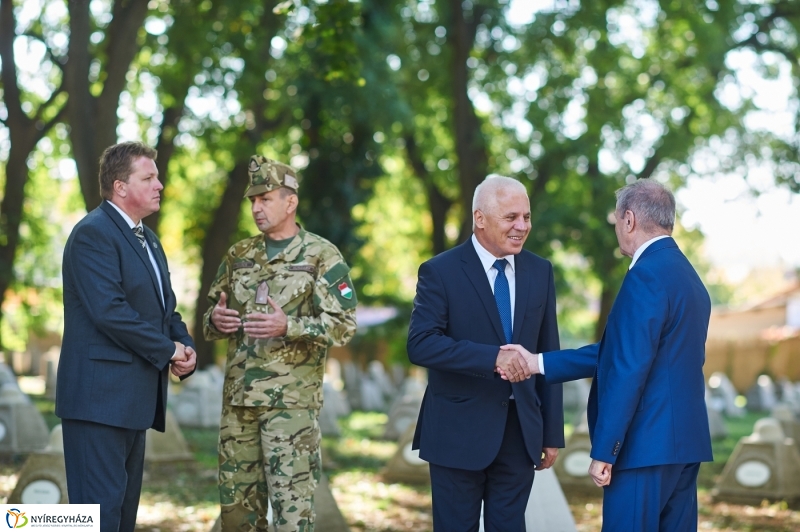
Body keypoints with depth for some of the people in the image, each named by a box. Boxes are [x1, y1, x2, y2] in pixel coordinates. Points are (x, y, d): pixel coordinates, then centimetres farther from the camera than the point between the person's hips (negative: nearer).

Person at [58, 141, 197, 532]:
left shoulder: (147, 240, 19)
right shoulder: (93, 233, -11)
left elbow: (166, 306, 22)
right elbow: (109, 311, -22)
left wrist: (185, 346, 0)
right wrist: (167, 350, -13)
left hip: (135, 398, 10)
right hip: (100, 396, -10)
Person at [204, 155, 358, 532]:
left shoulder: (322, 256, -4)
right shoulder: (238, 256, 12)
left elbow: (344, 325, -9)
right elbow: (213, 316, 18)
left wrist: (288, 327, -23)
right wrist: (215, 320, -7)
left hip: (291, 401, -5)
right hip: (238, 397, 6)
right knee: (237, 502, 10)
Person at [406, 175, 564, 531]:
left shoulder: (540, 272, 6)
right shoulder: (440, 272, -8)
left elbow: (548, 354, 9)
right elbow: (420, 344, -19)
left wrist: (553, 433, 8)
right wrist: (492, 357, -30)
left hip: (521, 430, 4)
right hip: (459, 431, -4)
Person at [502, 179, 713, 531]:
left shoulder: (646, 275, -14)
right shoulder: (687, 275, 16)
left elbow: (629, 370, -20)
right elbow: (618, 352, 18)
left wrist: (603, 452, -17)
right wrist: (539, 363, 18)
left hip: (646, 447, -9)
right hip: (684, 443, 9)